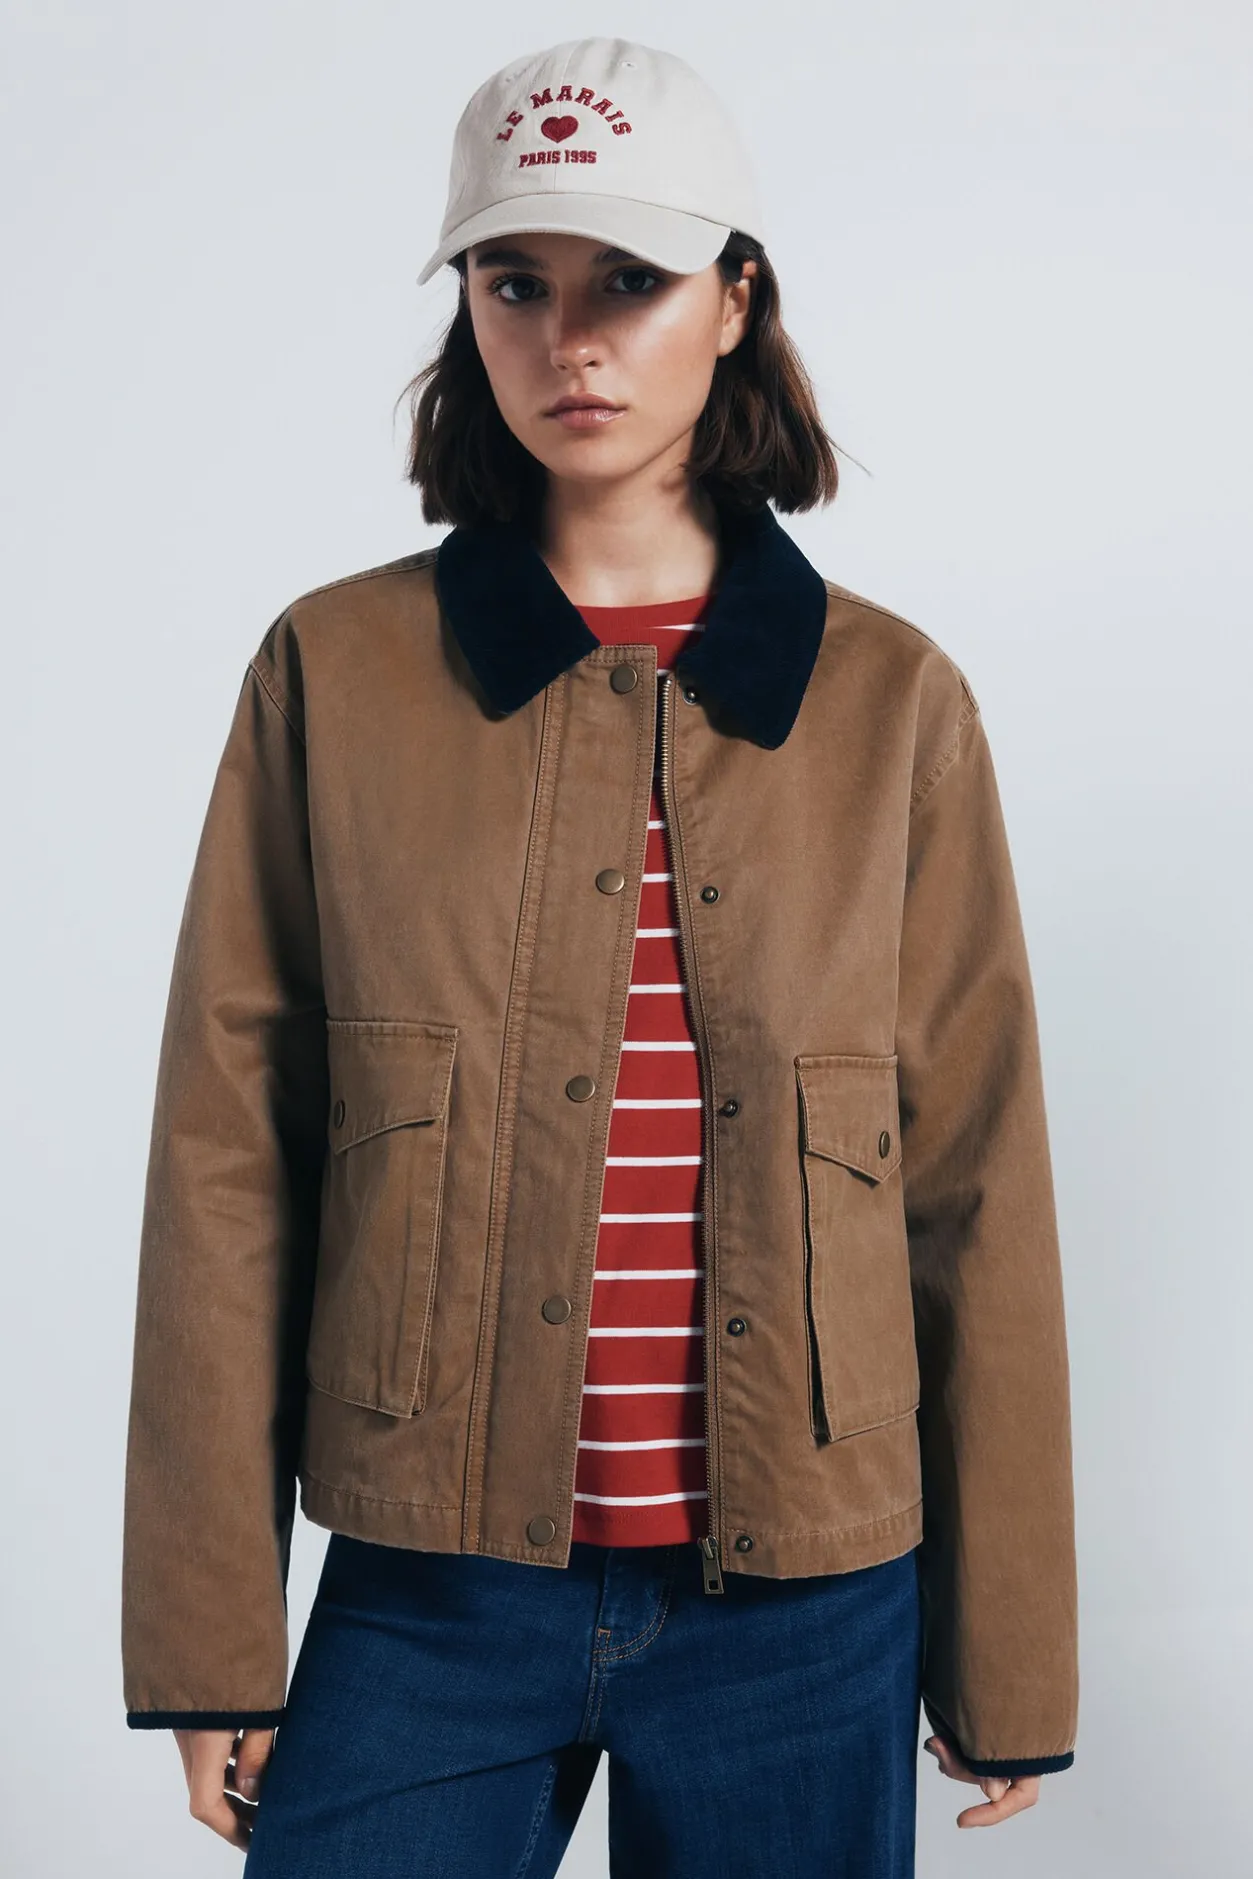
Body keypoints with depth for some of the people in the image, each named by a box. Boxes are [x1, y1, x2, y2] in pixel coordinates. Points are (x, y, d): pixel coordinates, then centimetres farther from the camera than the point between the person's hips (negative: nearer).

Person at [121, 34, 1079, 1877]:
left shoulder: (891, 700, 0)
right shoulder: (334, 671, -1)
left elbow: (974, 1184, 2)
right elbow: (231, 1163, -1)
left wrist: (1008, 1657, 5)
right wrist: (214, 1632, -1)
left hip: (803, 1605, 1)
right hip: (431, 1588, 0)